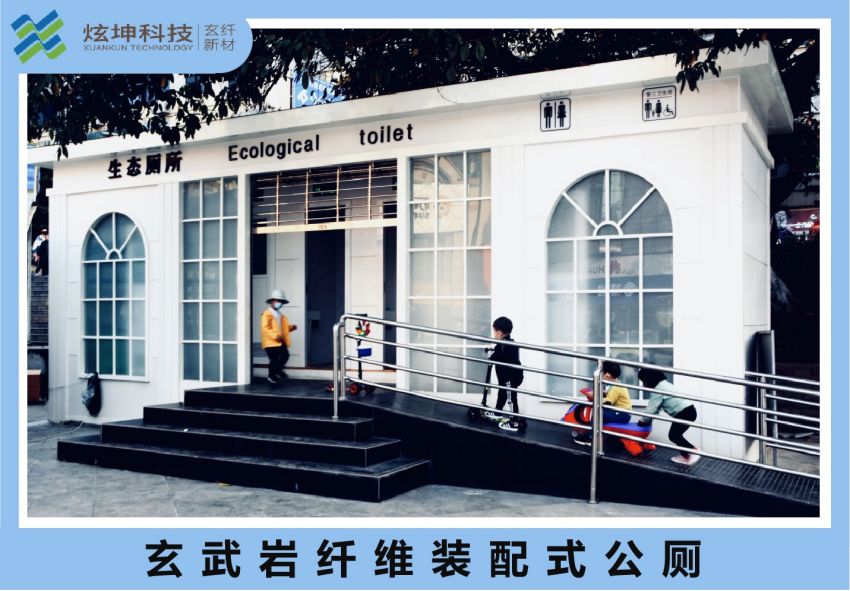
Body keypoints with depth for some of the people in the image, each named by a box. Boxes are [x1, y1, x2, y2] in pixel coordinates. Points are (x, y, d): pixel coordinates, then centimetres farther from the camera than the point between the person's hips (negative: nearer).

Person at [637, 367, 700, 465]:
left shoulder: (658, 390, -13)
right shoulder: (663, 384, 18)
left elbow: (651, 408, -12)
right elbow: (657, 407, 20)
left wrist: (643, 421, 2)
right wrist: (648, 420, 16)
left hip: (684, 412, -10)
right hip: (688, 410, 10)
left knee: (674, 436, -3)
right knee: (675, 435, 14)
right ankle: (686, 456, 17)